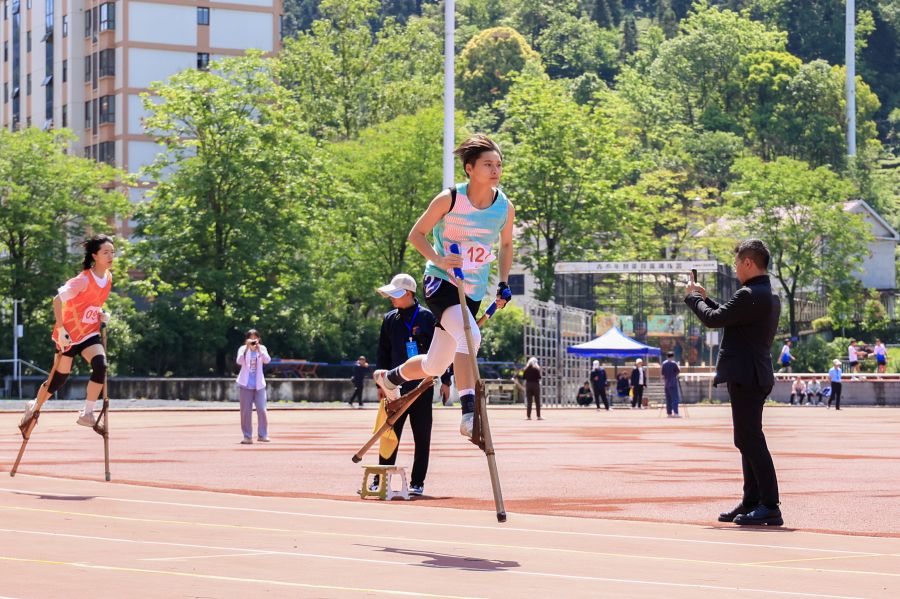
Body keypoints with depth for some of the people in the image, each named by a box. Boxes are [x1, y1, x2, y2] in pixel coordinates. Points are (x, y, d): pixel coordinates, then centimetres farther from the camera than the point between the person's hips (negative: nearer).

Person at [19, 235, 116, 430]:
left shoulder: (108, 277, 2)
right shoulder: (84, 279, -21)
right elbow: (57, 300, -24)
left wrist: (101, 314, 1)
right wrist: (61, 329, -27)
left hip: (90, 333, 5)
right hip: (69, 334, -5)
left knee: (100, 365, -21)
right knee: (59, 379, 5)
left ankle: (87, 414, -15)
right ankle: (34, 407, 33)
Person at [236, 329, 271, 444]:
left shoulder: (262, 349, 4)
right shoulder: (243, 349, 0)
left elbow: (267, 360, -14)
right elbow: (239, 361, -19)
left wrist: (258, 348, -24)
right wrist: (247, 348, -25)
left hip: (259, 385, 1)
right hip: (245, 385, -1)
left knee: (262, 410, -5)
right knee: (246, 411, 0)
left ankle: (262, 435, 4)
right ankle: (247, 436, 5)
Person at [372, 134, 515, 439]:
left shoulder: (505, 207, -1)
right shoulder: (449, 199, -13)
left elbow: (506, 244, 17)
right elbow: (416, 234, -4)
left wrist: (503, 283, 6)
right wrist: (438, 259, -21)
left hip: (473, 292, 5)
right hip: (440, 281, -5)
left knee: (434, 367, 10)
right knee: (470, 336, -34)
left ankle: (390, 378, 42)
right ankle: (469, 414, -36)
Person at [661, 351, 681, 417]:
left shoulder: (664, 364, 7)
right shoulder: (674, 363, -10)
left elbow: (663, 375, 10)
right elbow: (679, 371, -4)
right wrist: (678, 366, 13)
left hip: (666, 384, 6)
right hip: (673, 383, -5)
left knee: (668, 399, 9)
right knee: (675, 398, -7)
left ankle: (669, 413, 8)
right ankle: (676, 413, -16)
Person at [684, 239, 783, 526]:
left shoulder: (750, 295, -17)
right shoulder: (770, 297, 15)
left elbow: (713, 319, -16)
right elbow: (728, 317, 24)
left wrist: (694, 297, 1)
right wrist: (705, 298, 20)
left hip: (745, 377, -11)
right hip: (755, 376, 11)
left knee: (750, 440, -9)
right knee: (749, 441, 15)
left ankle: (770, 506, -11)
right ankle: (751, 502, 20)